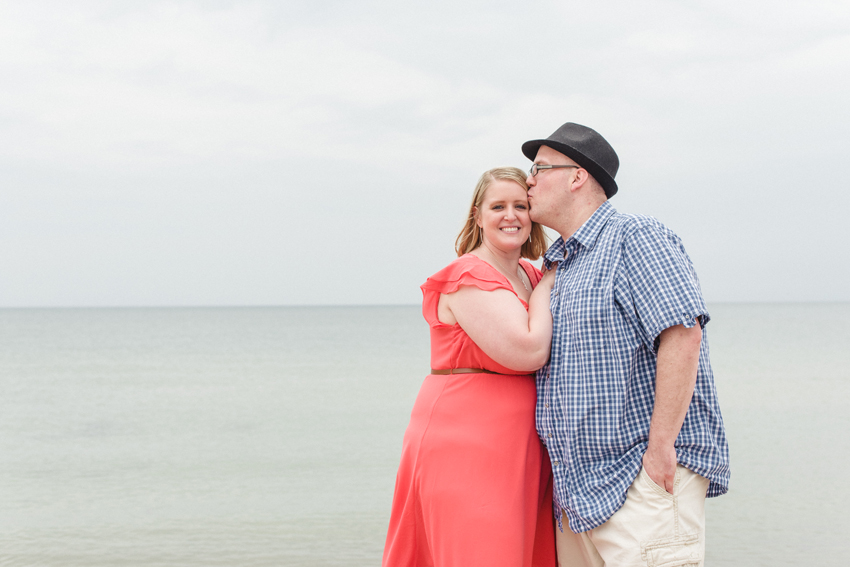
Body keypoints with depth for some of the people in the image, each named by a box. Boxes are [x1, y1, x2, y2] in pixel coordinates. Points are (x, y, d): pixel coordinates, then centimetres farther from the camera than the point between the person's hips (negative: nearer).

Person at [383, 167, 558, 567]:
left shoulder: (530, 277, 15)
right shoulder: (471, 277, -11)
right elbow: (527, 352, -20)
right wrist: (545, 288, -7)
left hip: (515, 451, 8)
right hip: (464, 444, -8)